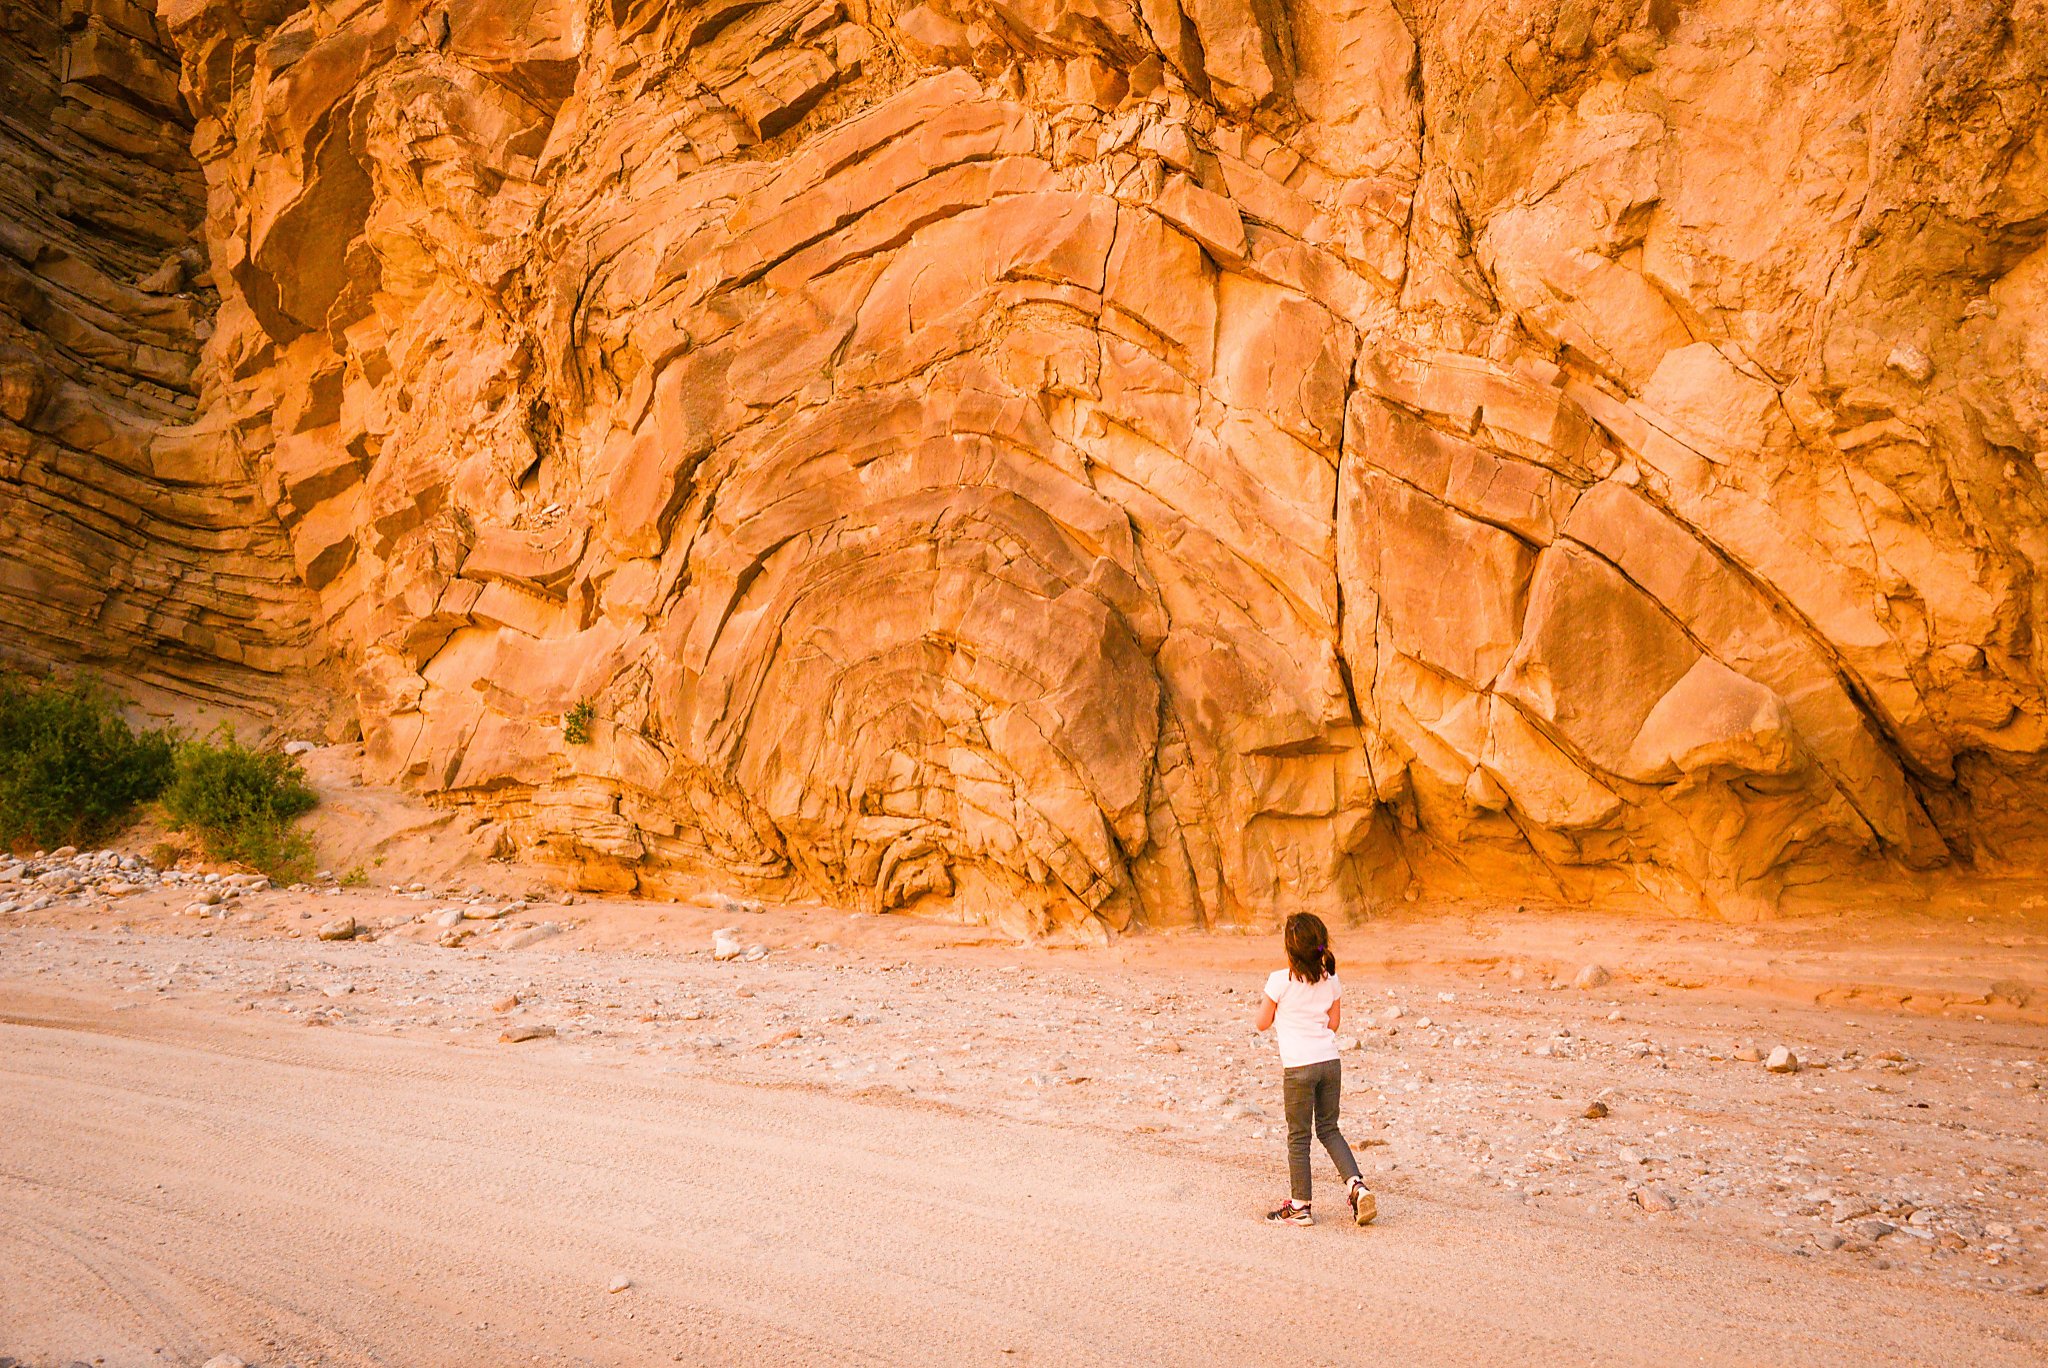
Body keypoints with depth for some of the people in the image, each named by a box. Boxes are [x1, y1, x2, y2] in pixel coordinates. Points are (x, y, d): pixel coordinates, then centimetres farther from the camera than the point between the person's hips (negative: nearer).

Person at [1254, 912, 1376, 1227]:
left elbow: (1263, 1023, 0)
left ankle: (1299, 1206, 13)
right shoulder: (1330, 980, 3)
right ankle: (1356, 1186, 4)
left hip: (1298, 1066, -5)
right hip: (1330, 1060, 5)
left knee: (1298, 1136, 6)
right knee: (1329, 1129, 19)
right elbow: (1334, 1023, 13)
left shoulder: (1280, 981, -11)